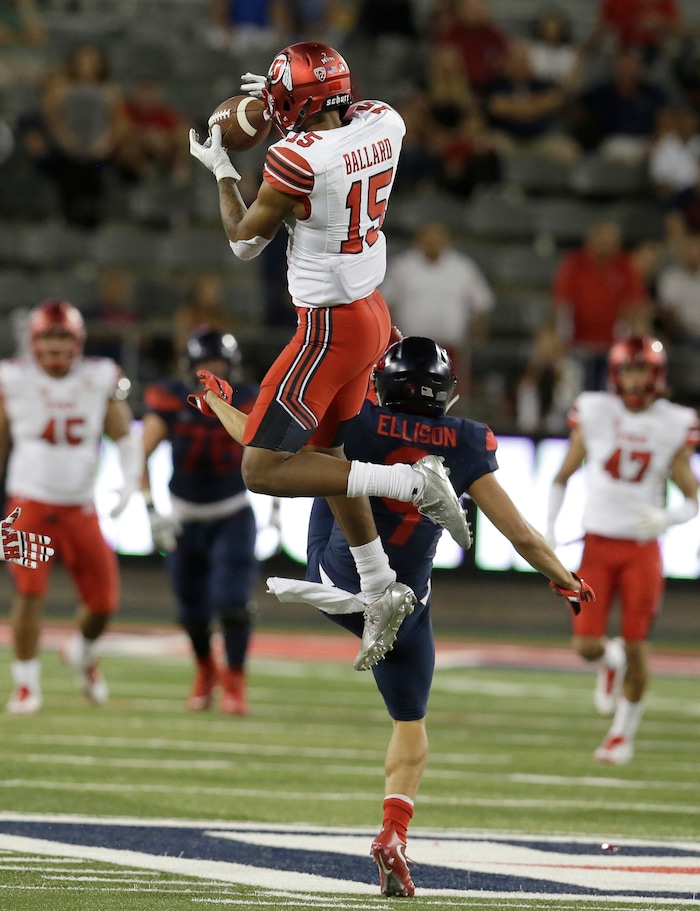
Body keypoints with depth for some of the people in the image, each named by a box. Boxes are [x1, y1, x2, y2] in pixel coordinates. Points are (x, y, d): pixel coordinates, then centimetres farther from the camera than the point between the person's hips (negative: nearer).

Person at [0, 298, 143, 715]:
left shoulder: (99, 380, -1)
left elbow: (126, 438, 4)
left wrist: (131, 483, -12)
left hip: (80, 506, 2)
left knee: (103, 601, 3)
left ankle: (84, 653, 36)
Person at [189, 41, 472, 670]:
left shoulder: (297, 156, -23)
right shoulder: (383, 124, -3)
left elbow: (245, 241, -6)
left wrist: (222, 171, 8)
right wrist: (280, 98, 25)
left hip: (330, 329, -9)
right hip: (373, 313, 9)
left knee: (263, 470, -5)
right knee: (325, 455, 22)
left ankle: (412, 482, -14)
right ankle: (382, 593, 26)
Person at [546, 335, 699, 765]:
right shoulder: (594, 414, -1)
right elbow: (564, 476, 9)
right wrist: (548, 530, 1)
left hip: (642, 548, 0)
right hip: (598, 543, 0)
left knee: (635, 645, -3)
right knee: (587, 645, -8)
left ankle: (624, 733, 17)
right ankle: (610, 662, 31)